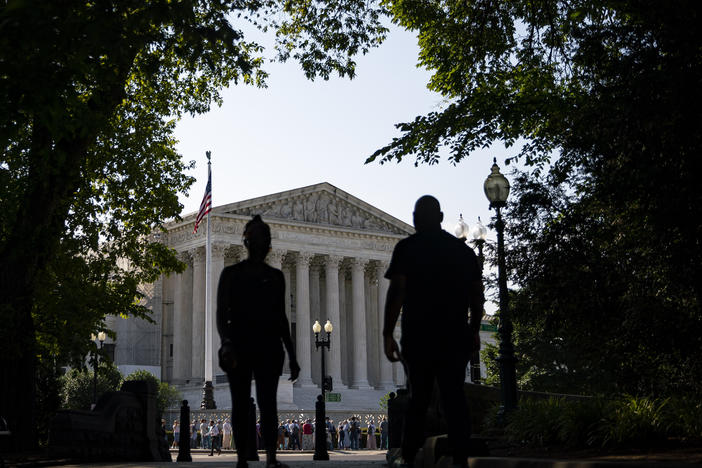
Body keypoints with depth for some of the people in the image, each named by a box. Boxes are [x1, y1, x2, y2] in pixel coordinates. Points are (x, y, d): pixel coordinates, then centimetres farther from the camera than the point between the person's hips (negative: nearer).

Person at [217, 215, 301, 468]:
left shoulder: (276, 276, 14)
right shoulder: (231, 273, 6)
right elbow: (221, 313, -1)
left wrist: (292, 356, 13)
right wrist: (226, 342, -20)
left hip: (268, 346, 1)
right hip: (239, 346, -1)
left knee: (267, 402, -10)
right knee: (240, 404, 1)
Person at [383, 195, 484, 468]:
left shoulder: (407, 248, -1)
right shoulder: (463, 250, 11)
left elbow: (396, 292, -8)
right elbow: (477, 295, 13)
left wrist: (387, 334, -6)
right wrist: (474, 331, 23)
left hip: (419, 336, -2)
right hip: (456, 336, 2)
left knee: (418, 398, 7)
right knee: (454, 397, 3)